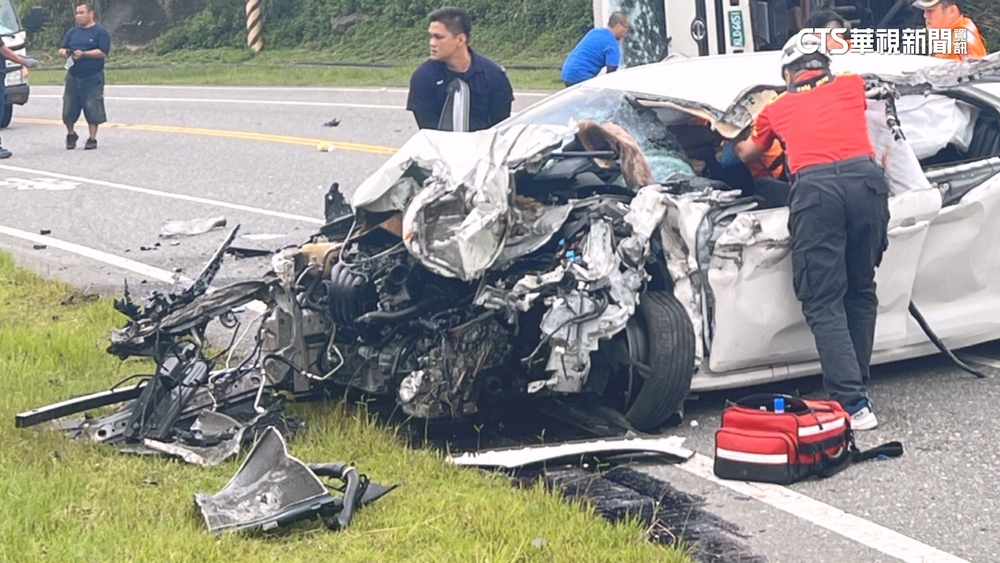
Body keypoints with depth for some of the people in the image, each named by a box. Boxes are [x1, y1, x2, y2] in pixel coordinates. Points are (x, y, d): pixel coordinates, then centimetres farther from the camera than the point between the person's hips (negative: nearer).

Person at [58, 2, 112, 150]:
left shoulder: (100, 32, -1)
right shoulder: (72, 32, 16)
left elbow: (104, 52, -12)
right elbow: (61, 49, 18)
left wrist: (83, 54, -19)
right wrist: (64, 52, -6)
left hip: (92, 78, -5)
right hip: (73, 77, 5)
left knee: (93, 110, -4)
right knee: (68, 110, 6)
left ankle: (92, 139, 5)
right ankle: (71, 135, 25)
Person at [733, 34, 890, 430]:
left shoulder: (777, 108, 26)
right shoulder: (852, 86, 27)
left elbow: (747, 154, 44)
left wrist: (733, 147, 67)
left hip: (814, 187, -2)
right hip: (866, 178, 2)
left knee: (823, 303, 0)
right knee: (861, 292, 17)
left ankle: (854, 404, -10)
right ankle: (856, 384, 19)